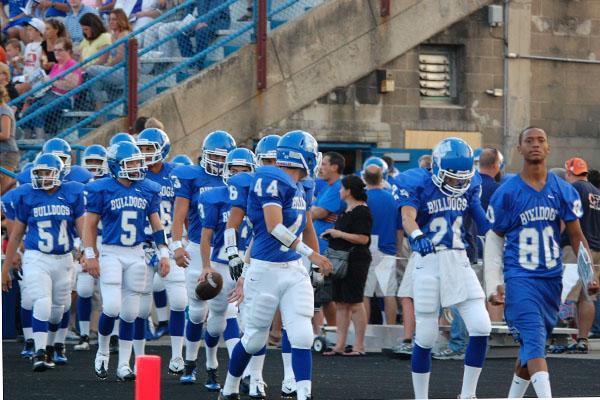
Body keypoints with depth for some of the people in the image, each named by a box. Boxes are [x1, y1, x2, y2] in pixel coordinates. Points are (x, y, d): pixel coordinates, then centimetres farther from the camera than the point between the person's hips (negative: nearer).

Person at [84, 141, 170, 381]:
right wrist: (90, 255, -7)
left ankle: (123, 365, 11)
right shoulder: (102, 190, -6)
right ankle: (102, 352, 9)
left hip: (136, 255, 4)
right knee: (112, 307, -16)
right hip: (111, 253, -4)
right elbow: (90, 224, -2)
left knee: (130, 313, 4)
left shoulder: (148, 190, 5)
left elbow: (156, 224, 12)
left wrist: (163, 254, 6)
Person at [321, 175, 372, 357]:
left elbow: (363, 238, -20)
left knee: (355, 303, -7)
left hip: (356, 261, -10)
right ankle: (340, 345, 9)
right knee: (341, 303, 7)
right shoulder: (346, 211, 19)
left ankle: (359, 346, -4)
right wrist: (331, 234, 15)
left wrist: (339, 234, -15)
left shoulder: (361, 212, -12)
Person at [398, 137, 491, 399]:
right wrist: (417, 237, -41)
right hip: (428, 263, -4)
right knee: (425, 336, 3)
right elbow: (408, 217, -23)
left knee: (481, 327, -8)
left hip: (459, 262, 4)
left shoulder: (468, 189, 8)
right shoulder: (419, 184, -7)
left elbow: (484, 224, 12)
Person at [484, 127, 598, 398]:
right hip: (519, 277, -4)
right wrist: (494, 284, -3)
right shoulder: (507, 192, -4)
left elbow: (576, 235, 10)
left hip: (552, 277, 4)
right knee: (534, 340, -19)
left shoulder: (563, 191, 4)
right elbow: (494, 240, 2)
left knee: (531, 345, 13)